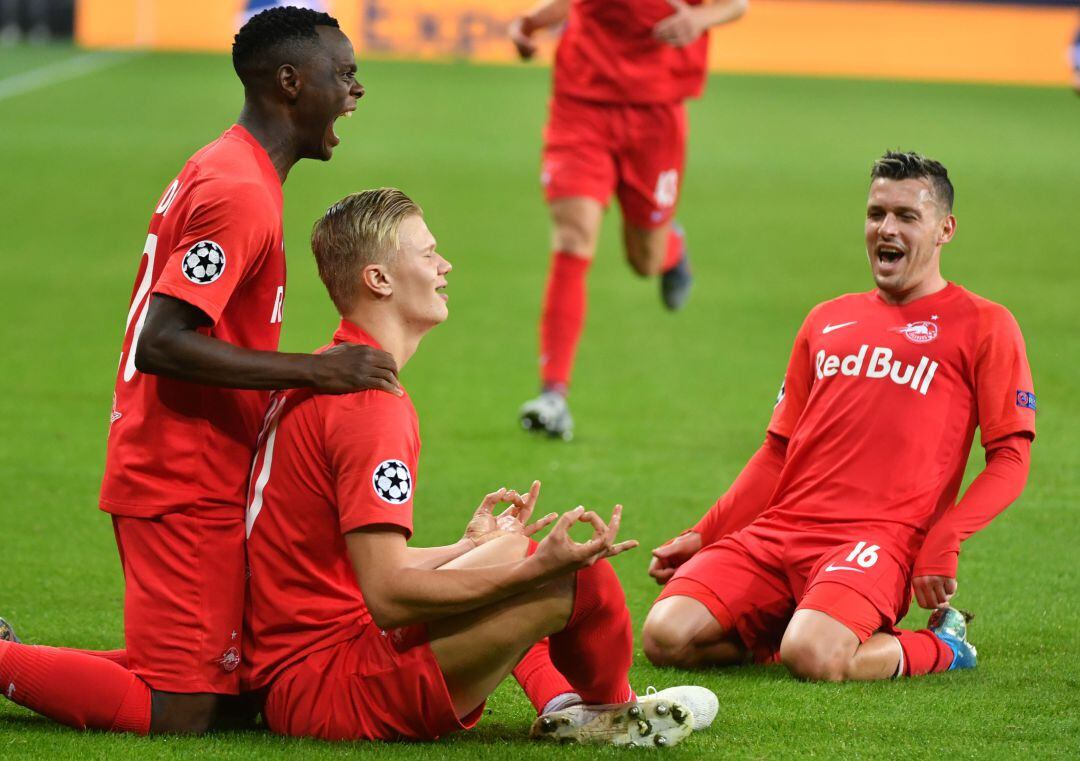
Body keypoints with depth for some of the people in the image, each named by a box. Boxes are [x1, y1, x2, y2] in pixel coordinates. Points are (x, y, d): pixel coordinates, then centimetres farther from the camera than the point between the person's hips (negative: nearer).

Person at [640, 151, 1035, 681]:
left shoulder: (983, 326, 6)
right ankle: (812, 626, 6)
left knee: (813, 659, -34)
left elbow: (1011, 457, -1)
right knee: (666, 636, -18)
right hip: (776, 531, 5)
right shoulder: (827, 321, 22)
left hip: (878, 535, -5)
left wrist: (944, 541, -16)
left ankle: (940, 648, -2)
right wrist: (702, 536, 14)